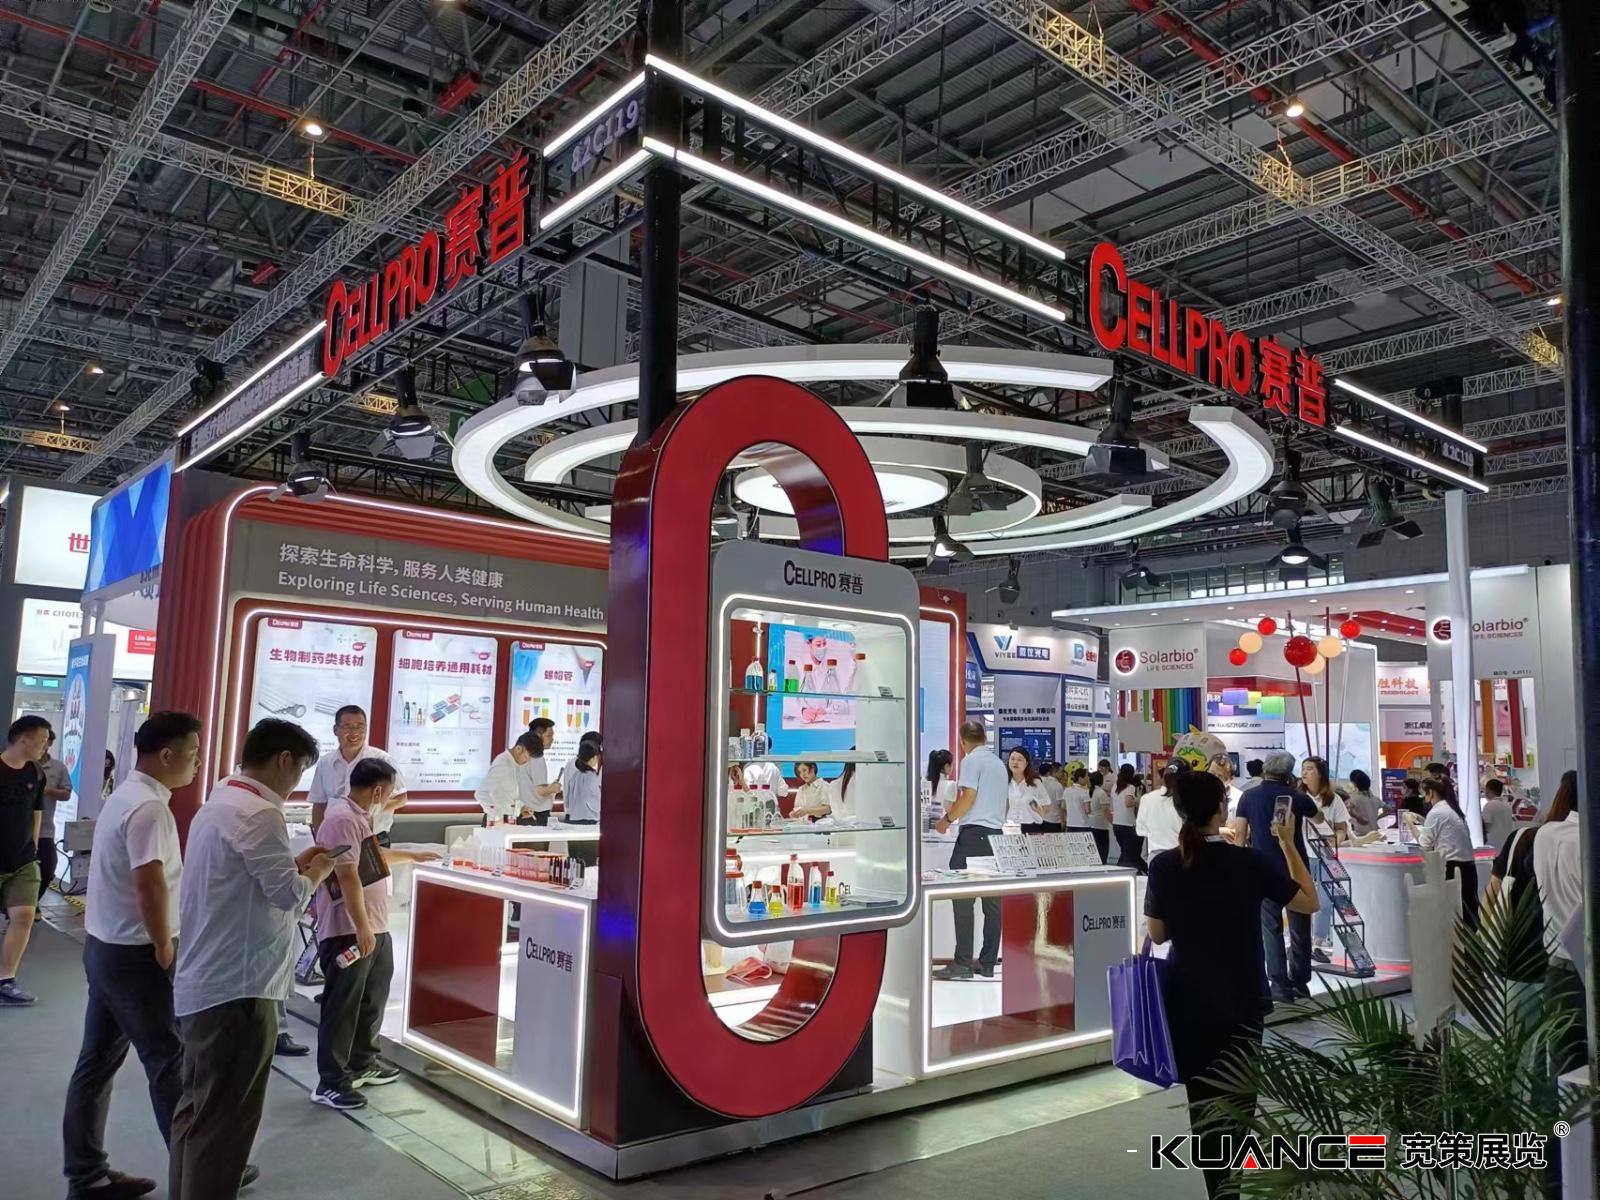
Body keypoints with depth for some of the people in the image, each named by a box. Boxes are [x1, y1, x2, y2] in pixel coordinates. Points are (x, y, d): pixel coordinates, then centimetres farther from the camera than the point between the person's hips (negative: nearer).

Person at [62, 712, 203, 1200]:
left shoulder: (125, 795, 10)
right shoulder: (149, 807, -22)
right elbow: (150, 885, -29)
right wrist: (165, 948, -16)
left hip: (104, 948, 10)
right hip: (135, 955, -10)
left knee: (97, 1062, 15)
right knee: (170, 1063, 1)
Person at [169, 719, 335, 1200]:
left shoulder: (219, 802, 14)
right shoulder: (258, 813, -19)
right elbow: (290, 895, -20)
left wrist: (294, 863, 12)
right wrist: (316, 872, -1)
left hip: (202, 984, 10)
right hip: (236, 989, -10)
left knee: (198, 1109, 19)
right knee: (225, 1119, -1)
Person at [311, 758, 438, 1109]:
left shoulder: (359, 817, 14)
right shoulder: (343, 819, -20)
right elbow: (347, 876, -25)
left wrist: (412, 855, 43)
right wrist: (361, 927, -27)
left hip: (375, 928, 11)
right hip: (349, 932, -11)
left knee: (371, 1000, 20)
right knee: (342, 1007, -2)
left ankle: (362, 1062, 33)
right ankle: (330, 1081, 7)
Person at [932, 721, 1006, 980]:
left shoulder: (971, 760, -5)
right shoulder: (1000, 764, 19)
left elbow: (968, 797, -14)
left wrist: (948, 819, -2)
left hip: (974, 833, -8)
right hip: (996, 833, 8)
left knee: (962, 898, -6)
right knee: (992, 901, 7)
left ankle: (962, 962, -9)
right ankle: (987, 963, 9)